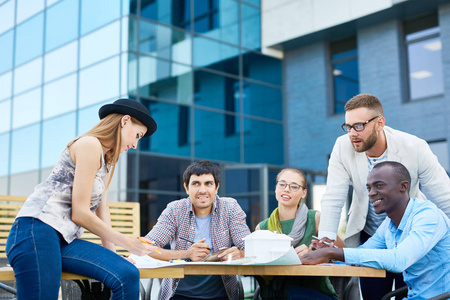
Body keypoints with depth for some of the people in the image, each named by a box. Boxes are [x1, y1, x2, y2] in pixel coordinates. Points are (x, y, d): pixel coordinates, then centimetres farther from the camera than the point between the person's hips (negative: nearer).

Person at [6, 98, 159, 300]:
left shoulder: (108, 162, 25)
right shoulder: (89, 144, -5)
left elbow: (101, 210, 19)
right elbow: (80, 214, -10)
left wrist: (111, 253, 8)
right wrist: (126, 243, -5)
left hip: (65, 241, 8)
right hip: (37, 231, -8)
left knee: (128, 275, -14)